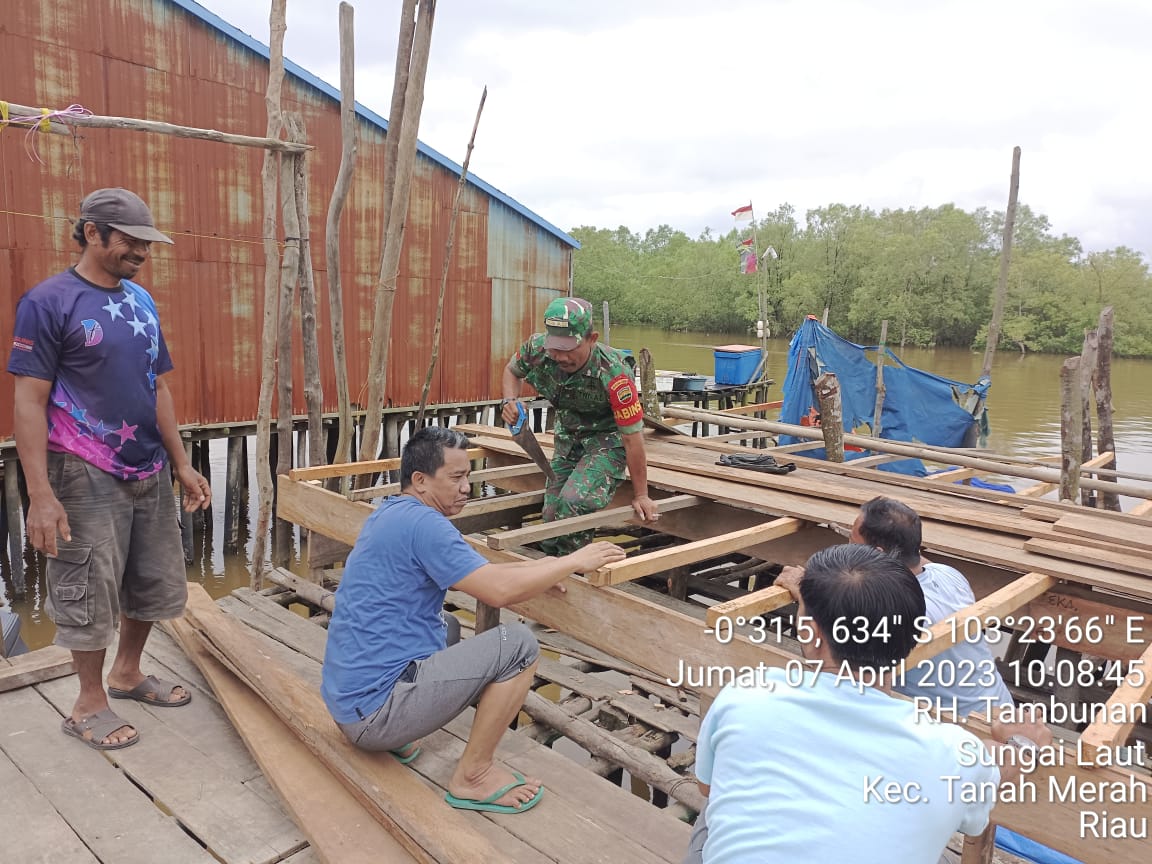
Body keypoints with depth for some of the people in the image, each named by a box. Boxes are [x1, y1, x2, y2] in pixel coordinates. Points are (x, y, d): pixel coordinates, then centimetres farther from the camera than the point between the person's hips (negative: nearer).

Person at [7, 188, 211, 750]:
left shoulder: (142, 301, 9)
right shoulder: (48, 301, -10)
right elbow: (29, 401, -13)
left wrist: (182, 465, 11)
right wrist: (40, 494, -18)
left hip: (150, 473, 7)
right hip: (87, 479, -6)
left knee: (155, 583, 16)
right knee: (90, 593, 5)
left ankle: (127, 673, 37)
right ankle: (90, 704, 24)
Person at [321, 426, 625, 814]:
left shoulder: (390, 513, 12)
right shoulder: (421, 523, -18)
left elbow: (471, 573, 22)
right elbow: (500, 591, -24)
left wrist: (535, 567, 13)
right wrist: (575, 561, -12)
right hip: (375, 710, -10)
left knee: (447, 626, 31)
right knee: (519, 644, -11)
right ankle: (474, 774, 2)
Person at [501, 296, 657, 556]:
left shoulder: (613, 374, -37)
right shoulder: (537, 349, -22)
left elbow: (632, 436, -27)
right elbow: (512, 370, 4)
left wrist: (640, 495, -17)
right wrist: (510, 400, -18)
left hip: (608, 437, -5)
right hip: (568, 435, 6)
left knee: (575, 503, -27)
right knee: (552, 513, 7)